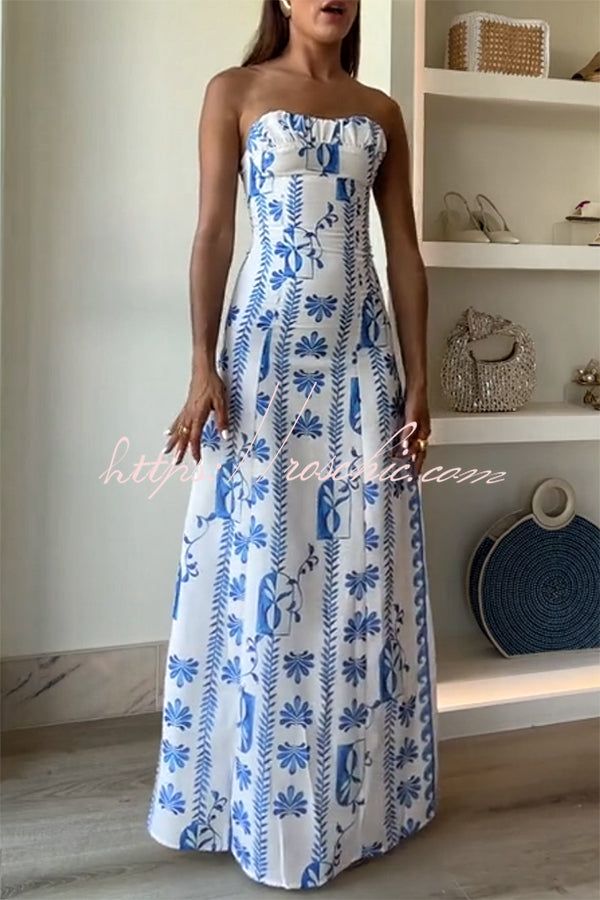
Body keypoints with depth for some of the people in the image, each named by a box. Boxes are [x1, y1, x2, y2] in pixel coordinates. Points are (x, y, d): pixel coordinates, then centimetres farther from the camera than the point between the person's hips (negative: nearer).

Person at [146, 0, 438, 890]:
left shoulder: (381, 111, 15)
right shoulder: (235, 91, 6)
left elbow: (405, 252, 10)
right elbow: (213, 234, -2)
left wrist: (418, 381, 4)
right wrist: (204, 368, -11)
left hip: (359, 350, 4)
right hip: (268, 346, -3)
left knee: (363, 565, 5)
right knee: (261, 563, 0)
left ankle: (355, 792, 22)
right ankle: (265, 799, 17)